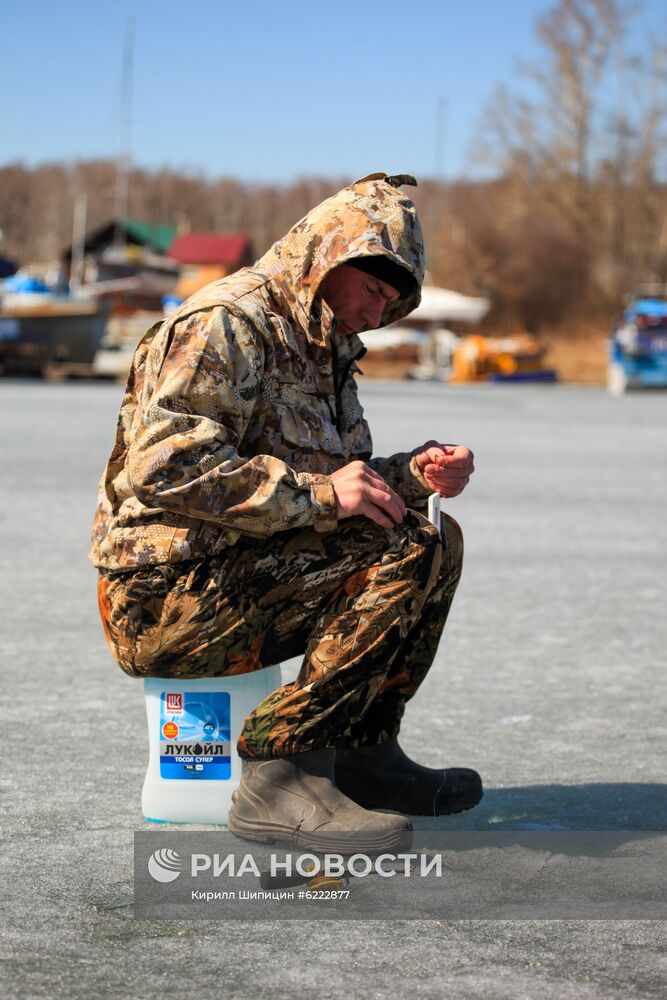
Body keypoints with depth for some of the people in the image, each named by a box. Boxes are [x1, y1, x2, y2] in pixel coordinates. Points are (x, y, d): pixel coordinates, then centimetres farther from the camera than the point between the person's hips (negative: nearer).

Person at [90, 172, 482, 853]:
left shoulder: (325, 349, 20)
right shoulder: (224, 324, -12)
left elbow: (345, 478, 20)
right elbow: (168, 466, -24)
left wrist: (412, 475, -1)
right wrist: (315, 492, -24)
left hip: (248, 578, 10)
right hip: (167, 600, -10)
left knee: (435, 538, 7)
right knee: (401, 555, -22)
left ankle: (362, 753, 8)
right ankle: (280, 777, -22)